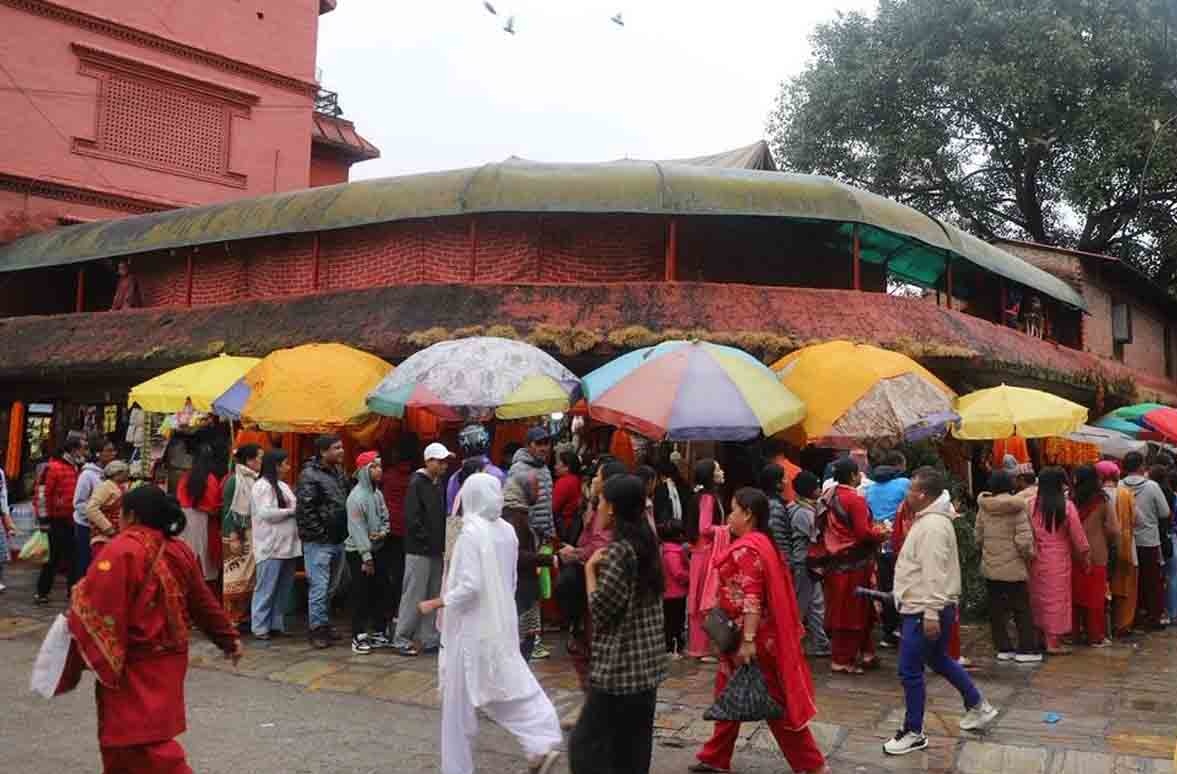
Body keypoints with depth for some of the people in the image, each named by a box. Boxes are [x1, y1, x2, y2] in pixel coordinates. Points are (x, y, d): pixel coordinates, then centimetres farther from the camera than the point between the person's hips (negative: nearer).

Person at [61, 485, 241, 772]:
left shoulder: (121, 552, -18)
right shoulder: (180, 551, 3)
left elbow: (93, 611, -18)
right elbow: (204, 603, 10)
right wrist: (228, 638, 22)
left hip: (133, 665, -7)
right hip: (168, 657, 7)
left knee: (147, 742, -2)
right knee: (121, 731, 23)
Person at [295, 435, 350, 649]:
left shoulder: (339, 473, 12)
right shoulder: (310, 475, -14)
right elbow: (304, 509, -19)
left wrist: (344, 532, 12)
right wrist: (320, 533, -17)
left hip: (337, 540, 8)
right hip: (318, 542, -8)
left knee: (328, 586, 16)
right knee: (319, 586, -5)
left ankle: (325, 625, 26)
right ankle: (317, 628, 5)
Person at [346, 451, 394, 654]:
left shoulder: (378, 493, 4)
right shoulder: (357, 496, -19)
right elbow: (358, 530, -20)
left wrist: (383, 532, -8)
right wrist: (366, 558, -19)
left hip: (378, 549, 7)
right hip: (359, 552, -7)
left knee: (381, 592, 11)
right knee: (361, 595, -1)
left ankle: (379, 633, 23)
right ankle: (359, 637, 8)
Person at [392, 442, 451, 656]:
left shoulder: (439, 484, 11)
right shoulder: (417, 483, -11)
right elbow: (412, 518, -17)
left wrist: (442, 541, 7)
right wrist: (427, 540, -15)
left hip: (436, 550, 8)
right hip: (419, 550, -8)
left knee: (433, 595, 11)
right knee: (414, 595, -2)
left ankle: (429, 638, 19)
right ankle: (401, 639, 8)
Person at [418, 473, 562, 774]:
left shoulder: (471, 532, -19)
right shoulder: (507, 530, 3)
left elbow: (469, 587, -23)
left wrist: (435, 603, -12)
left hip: (472, 628, -7)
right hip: (502, 623, 7)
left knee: (460, 697, 8)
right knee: (508, 687, 15)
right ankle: (541, 744, 3)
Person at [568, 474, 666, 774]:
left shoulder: (619, 551, -18)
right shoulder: (647, 545, 9)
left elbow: (600, 610, -16)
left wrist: (590, 569, -5)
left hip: (620, 665, -9)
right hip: (647, 663, 9)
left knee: (586, 744, -1)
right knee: (633, 747, 14)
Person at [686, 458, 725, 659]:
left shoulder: (709, 496, 13)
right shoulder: (708, 497, -16)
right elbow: (705, 528, -23)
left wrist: (725, 527, 7)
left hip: (705, 552, 9)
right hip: (707, 553, -9)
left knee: (703, 600, 14)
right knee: (706, 600, -2)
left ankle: (698, 644, 21)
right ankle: (702, 647, 5)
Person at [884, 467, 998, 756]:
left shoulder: (933, 525, -22)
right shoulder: (929, 519, 11)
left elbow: (934, 574, -26)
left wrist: (931, 614, -27)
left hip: (924, 610, -11)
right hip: (923, 607, 11)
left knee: (909, 670, -2)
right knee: (938, 660, 24)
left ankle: (914, 733, 10)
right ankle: (978, 707, 37)